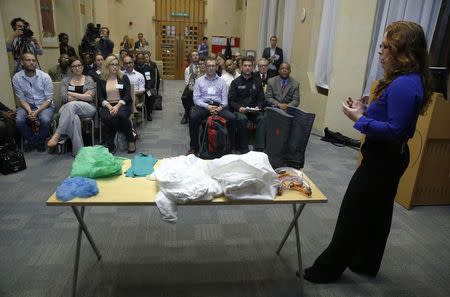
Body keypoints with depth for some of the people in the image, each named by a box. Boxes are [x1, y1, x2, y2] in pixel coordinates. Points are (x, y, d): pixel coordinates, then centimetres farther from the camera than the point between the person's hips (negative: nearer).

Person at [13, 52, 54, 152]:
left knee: (45, 120, -32)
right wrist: (29, 111, -23)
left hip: (45, 105, -2)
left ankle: (40, 141, -1)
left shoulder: (45, 77, -12)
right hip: (27, 105, 2)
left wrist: (37, 111, -23)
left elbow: (49, 99, -10)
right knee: (19, 120, -26)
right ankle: (30, 140, 5)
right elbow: (22, 99, -3)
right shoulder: (17, 78, -6)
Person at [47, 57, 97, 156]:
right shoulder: (66, 80, 17)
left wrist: (72, 94, -3)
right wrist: (82, 97, -4)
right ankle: (78, 151, -38)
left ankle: (57, 135, -36)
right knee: (74, 118, -37)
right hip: (68, 108, 1)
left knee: (71, 105, -36)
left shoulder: (89, 79, 13)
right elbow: (64, 98, 2)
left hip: (87, 108, -1)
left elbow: (90, 97, -2)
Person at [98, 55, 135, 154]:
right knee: (106, 117, -33)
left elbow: (127, 95, -3)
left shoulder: (124, 77, 7)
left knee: (121, 115, -36)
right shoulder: (102, 80, 10)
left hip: (122, 104, -1)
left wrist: (117, 106, -17)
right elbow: (100, 97, 4)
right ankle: (110, 145, -17)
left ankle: (131, 141, -15)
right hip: (107, 105, 1)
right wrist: (109, 106, -15)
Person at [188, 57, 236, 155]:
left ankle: (231, 147, -15)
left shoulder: (221, 81, 16)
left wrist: (221, 107, -13)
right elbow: (196, 98, 3)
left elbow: (225, 99, 10)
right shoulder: (199, 80, 13)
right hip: (203, 105, -1)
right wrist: (207, 106, -13)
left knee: (232, 118, -27)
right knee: (193, 117, -32)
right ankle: (194, 147, -19)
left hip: (218, 106, 1)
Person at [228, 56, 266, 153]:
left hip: (254, 111, 2)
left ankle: (259, 148, -30)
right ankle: (243, 148, -25)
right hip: (239, 110, -2)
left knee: (262, 119, -30)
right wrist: (239, 108, -14)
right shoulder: (236, 82, 9)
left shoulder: (257, 82, 16)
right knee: (242, 118, -35)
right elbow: (231, 100, 4)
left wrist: (258, 107, -7)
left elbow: (261, 99, 14)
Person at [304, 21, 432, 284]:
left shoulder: (404, 85, -24)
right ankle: (366, 263, 37)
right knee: (378, 212, 19)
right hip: (389, 156, 10)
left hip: (383, 159, -10)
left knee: (352, 214, 0)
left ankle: (327, 270, 15)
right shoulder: (411, 80, 9)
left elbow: (395, 130, -27)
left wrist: (360, 119, -20)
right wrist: (367, 111, 2)